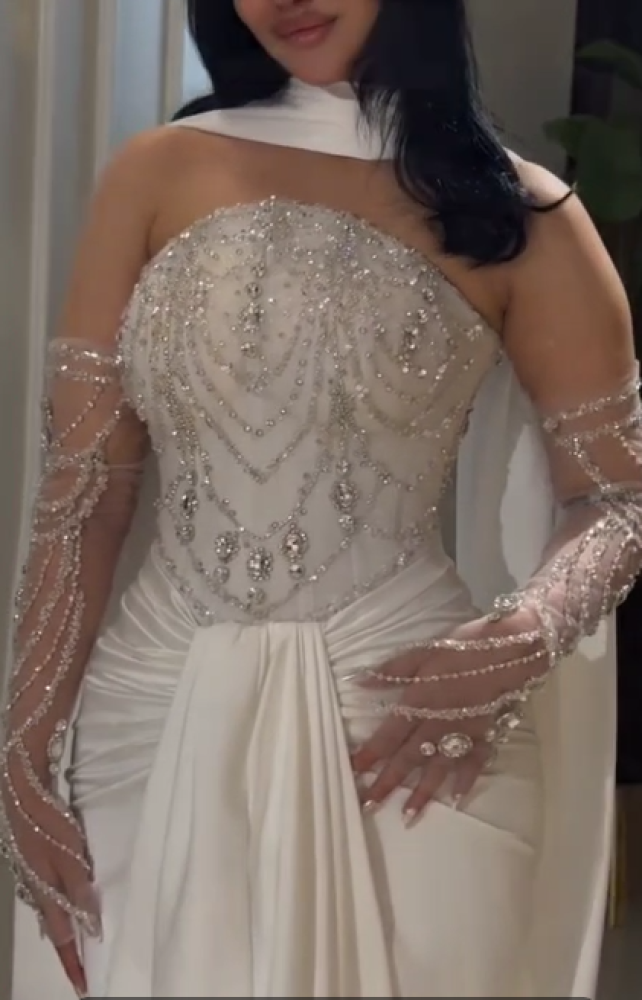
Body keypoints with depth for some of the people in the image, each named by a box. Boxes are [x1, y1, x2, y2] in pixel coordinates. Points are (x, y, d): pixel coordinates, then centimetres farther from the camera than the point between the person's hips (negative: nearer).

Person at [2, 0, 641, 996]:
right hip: (161, 715, 2)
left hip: (403, 722, -2)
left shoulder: (518, 215, 0)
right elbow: (83, 496, 2)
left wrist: (519, 644, -17)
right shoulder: (158, 176, 4)